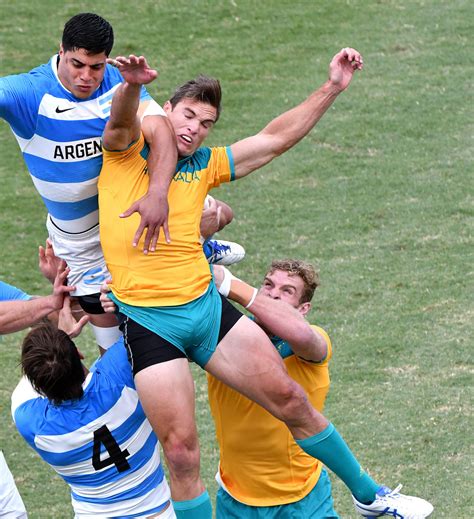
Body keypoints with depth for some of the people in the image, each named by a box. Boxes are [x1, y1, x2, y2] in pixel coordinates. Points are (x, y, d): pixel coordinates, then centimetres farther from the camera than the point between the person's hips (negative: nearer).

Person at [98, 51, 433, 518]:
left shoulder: (204, 165, 14)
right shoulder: (127, 150, -1)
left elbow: (274, 139, 18)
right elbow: (121, 120, -23)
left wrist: (332, 88, 14)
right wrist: (132, 85, -47)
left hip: (207, 305, 5)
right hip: (147, 320, -5)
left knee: (290, 399, 9)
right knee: (180, 450, -8)